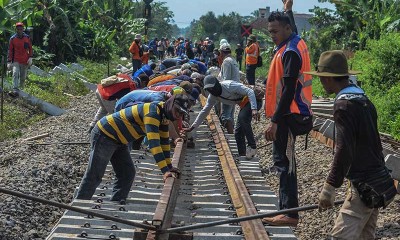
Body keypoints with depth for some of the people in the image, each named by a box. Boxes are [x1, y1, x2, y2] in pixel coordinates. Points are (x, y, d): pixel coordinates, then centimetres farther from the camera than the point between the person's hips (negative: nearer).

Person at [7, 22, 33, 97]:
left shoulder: (27, 37, 5)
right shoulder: (12, 39, 1)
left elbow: (30, 48, 11)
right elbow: (10, 50, 4)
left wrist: (30, 57, -1)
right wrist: (9, 61, -1)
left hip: (25, 61, 2)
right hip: (16, 61, -2)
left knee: (23, 77, 7)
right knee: (15, 74, -21)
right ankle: (15, 91, -31)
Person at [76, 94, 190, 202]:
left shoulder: (164, 114, 4)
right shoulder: (152, 112, -27)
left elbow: (164, 141, 12)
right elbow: (153, 143, -34)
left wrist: (169, 166, 10)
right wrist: (165, 171, -37)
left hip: (118, 140, 10)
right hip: (104, 135, -10)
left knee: (128, 174, 8)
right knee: (94, 176, -6)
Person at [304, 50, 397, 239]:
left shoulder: (344, 104, -16)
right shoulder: (363, 99, 12)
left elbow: (344, 150, -23)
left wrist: (329, 188, -21)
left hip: (365, 185, -10)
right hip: (377, 180, 10)